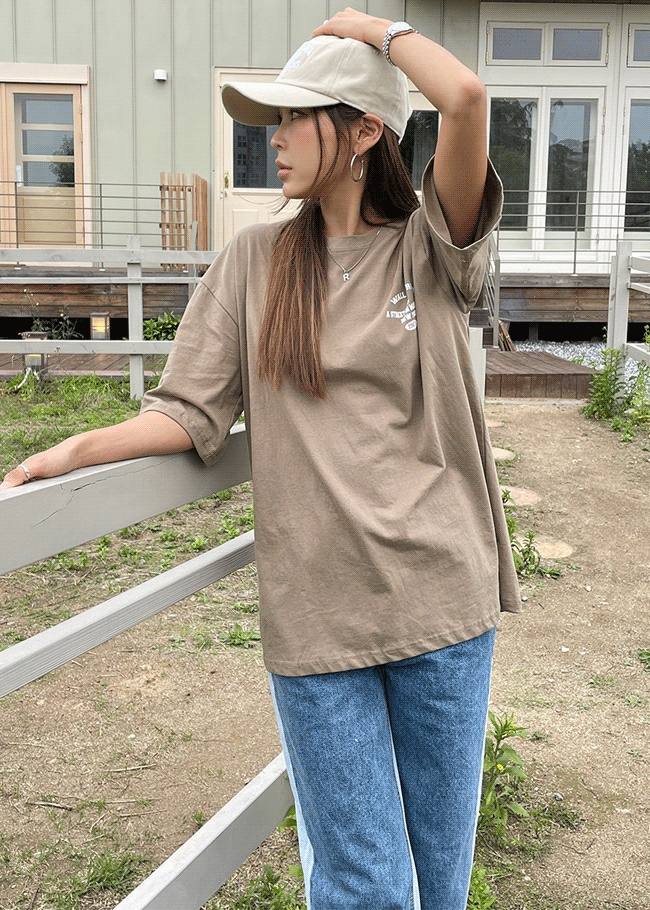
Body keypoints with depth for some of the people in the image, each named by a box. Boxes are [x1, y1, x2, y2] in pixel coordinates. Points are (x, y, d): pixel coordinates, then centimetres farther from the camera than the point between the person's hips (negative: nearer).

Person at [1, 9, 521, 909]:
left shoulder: (431, 247, 1)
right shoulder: (256, 260, 7)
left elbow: (466, 95, -16)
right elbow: (193, 414, 2)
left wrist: (370, 27, 0)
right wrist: (78, 449, -13)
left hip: (440, 597, 0)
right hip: (315, 613, 1)